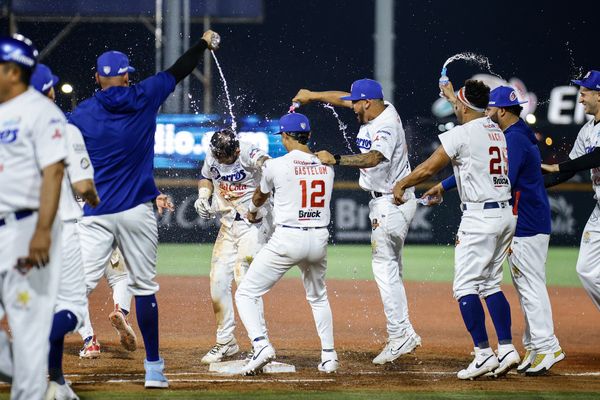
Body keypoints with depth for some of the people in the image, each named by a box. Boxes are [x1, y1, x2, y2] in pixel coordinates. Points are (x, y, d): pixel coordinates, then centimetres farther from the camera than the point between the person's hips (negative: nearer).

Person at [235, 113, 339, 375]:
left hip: (287, 239, -5)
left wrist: (253, 210, 39)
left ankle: (261, 344, -18)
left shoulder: (276, 166, -6)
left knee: (246, 293, 2)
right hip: (319, 240, 5)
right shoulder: (327, 166, 6)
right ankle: (328, 356, 24)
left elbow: (260, 196, 15)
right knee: (318, 297, 28)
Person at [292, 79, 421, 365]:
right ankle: (403, 334, 16)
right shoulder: (377, 109, 5)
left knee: (384, 268, -11)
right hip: (387, 202, 11)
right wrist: (313, 96, 20)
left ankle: (400, 335, -13)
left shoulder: (386, 125, -23)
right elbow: (344, 99, 22)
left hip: (391, 203, -11)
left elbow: (373, 158, -41)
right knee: (391, 269, 13)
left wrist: (335, 159, -46)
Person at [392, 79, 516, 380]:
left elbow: (428, 168, -5)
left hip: (480, 216, -8)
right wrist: (452, 95, 51)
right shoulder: (497, 131, 13)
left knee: (465, 287, -6)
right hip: (506, 213, 8)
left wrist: (400, 185, 11)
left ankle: (483, 352, -14)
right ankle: (507, 347, 7)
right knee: (491, 284, 15)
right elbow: (474, 116, 38)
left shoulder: (461, 134, -10)